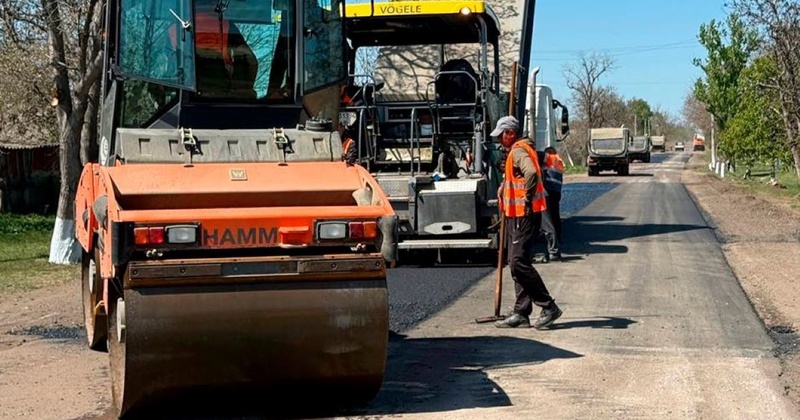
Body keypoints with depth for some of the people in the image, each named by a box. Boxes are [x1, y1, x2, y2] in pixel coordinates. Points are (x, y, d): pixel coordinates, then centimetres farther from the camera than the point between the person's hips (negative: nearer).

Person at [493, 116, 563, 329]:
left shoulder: (519, 151, -13)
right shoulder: (515, 151, 21)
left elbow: (531, 173, -32)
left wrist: (528, 200, -25)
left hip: (525, 215, -11)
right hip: (516, 215, 11)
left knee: (519, 262, -14)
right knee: (516, 263, 9)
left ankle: (549, 307, -9)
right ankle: (521, 313, 11)